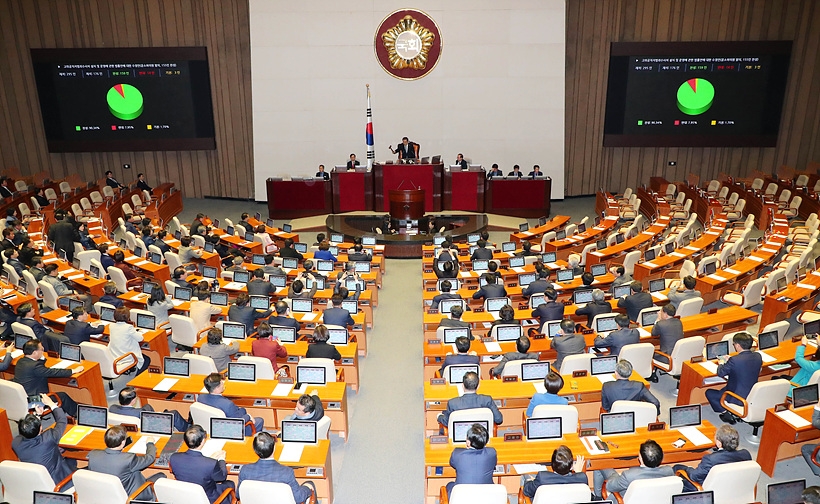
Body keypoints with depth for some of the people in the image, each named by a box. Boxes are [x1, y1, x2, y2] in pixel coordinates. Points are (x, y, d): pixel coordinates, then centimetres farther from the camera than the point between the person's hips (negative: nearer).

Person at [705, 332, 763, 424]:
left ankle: (726, 414, 8)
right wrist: (729, 360, 13)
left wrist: (721, 363, 7)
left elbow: (720, 373, -12)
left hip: (738, 398, -7)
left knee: (709, 392, 11)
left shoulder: (734, 360, -28)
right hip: (753, 394, 7)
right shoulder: (758, 356, -8)